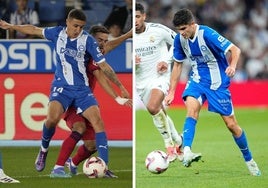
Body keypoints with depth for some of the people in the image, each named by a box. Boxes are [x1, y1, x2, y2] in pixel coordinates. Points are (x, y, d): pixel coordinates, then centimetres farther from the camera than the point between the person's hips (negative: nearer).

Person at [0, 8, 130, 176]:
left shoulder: (88, 40, -9)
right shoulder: (57, 33, -2)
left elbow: (103, 65, -6)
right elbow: (34, 30, 15)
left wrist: (120, 86, -7)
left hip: (82, 89, 0)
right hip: (61, 87, 0)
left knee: (97, 121, -18)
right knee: (52, 118, -26)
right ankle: (44, 150, 4)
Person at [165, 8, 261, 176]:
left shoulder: (207, 34, -23)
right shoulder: (179, 40, -6)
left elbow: (235, 50, -24)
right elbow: (178, 65, 9)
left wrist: (232, 65, -44)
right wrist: (171, 91, 7)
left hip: (217, 82, -4)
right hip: (197, 80, 4)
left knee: (231, 124, 2)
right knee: (191, 106, -29)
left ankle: (249, 160, 22)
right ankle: (187, 151, -41)